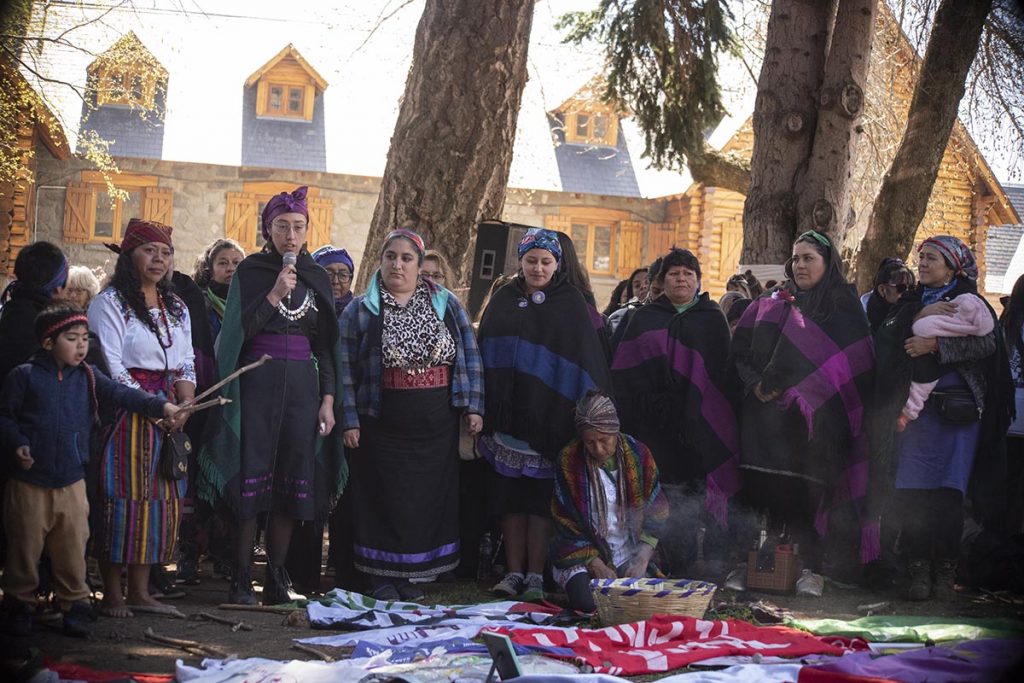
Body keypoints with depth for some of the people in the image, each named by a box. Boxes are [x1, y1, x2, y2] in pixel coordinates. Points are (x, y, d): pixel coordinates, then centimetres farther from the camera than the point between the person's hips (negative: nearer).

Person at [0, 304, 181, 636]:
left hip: (72, 484, 3)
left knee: (73, 552, 5)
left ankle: (75, 606, 17)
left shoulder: (88, 377, 6)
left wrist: (162, 406, -15)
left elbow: (120, 394, -3)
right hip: (29, 483, -3)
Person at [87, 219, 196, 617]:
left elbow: (186, 363, 16)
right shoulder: (110, 303, -4)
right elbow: (111, 367, -12)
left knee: (163, 498, 4)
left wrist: (185, 399, -5)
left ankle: (140, 590, 11)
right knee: (123, 498, -7)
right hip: (125, 414, -6)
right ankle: (112, 594, -1)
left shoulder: (176, 308, 18)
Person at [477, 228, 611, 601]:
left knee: (540, 495, -1)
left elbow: (588, 359, -2)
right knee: (509, 494, 4)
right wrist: (482, 412, 4)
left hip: (548, 414, -3)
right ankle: (514, 571, 11)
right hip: (507, 413, 3)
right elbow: (485, 353, 11)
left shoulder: (571, 303, 1)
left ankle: (536, 574, 5)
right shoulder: (502, 301, 9)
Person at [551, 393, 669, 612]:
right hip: (583, 555, -2)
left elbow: (655, 514, 1)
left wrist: (642, 560, -12)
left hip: (629, 556, 2)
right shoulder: (569, 460, -8)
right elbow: (567, 523, -5)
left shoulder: (638, 455, -2)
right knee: (589, 603, -27)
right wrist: (597, 565, -13)